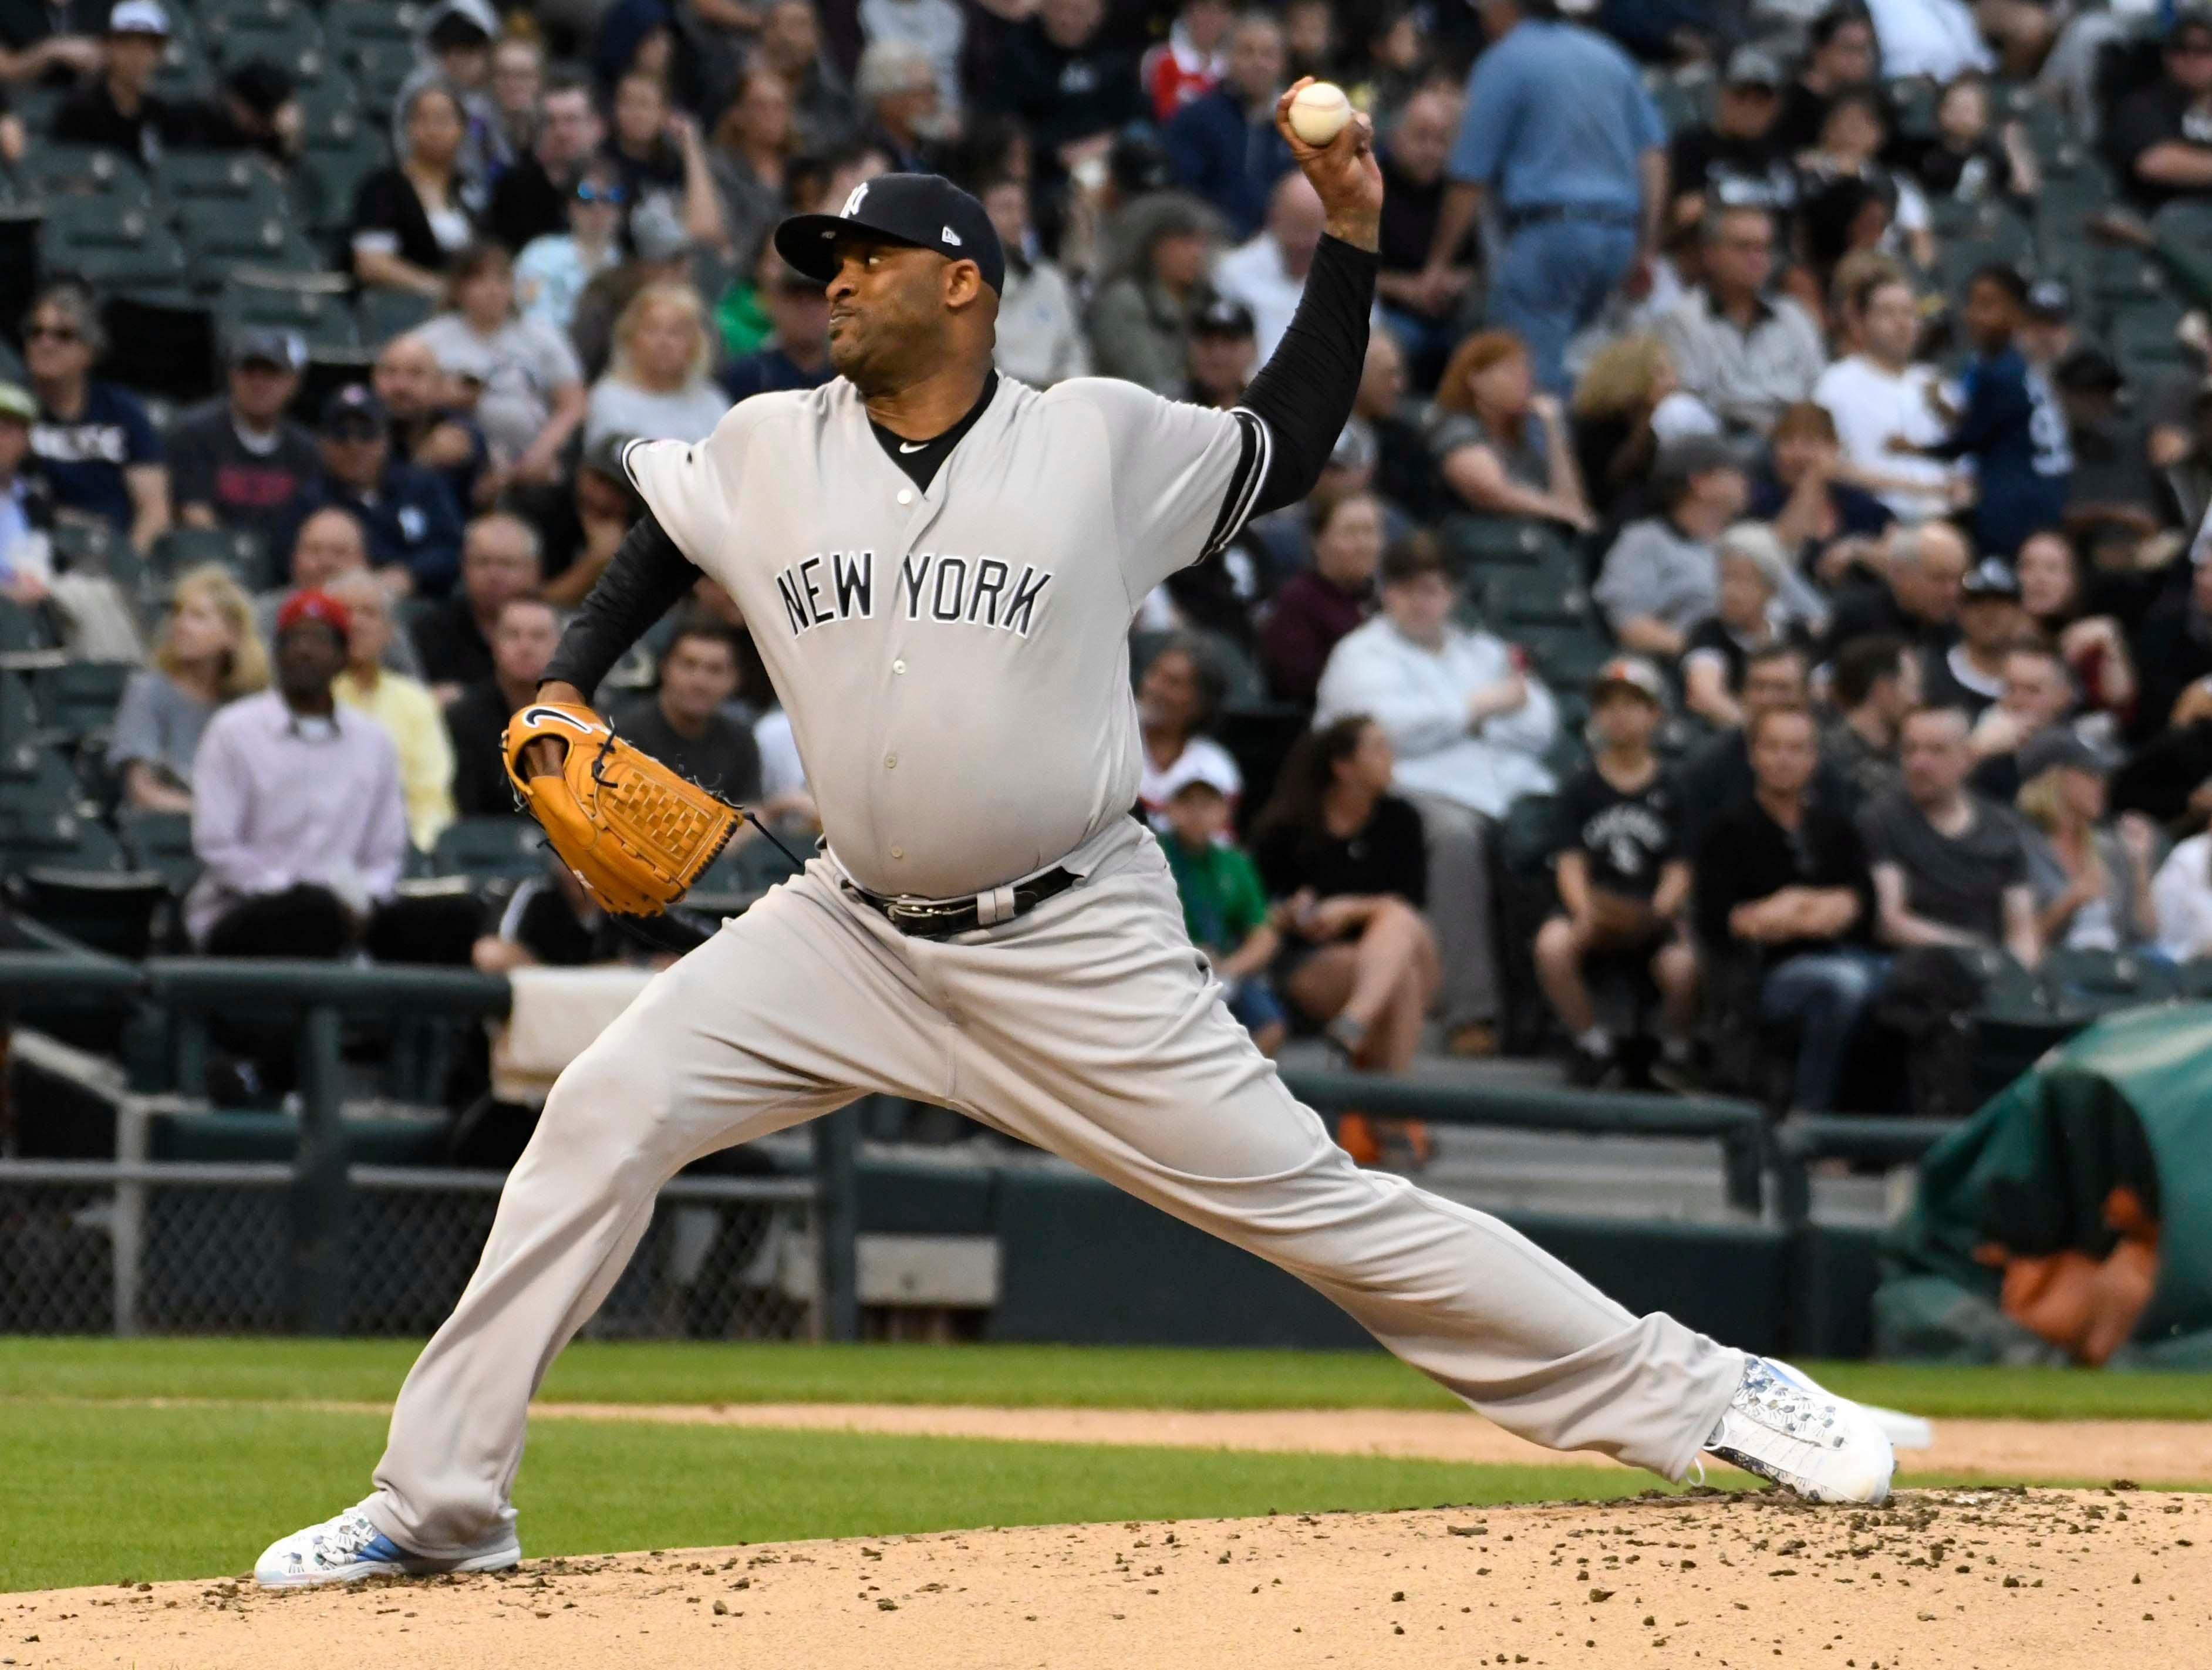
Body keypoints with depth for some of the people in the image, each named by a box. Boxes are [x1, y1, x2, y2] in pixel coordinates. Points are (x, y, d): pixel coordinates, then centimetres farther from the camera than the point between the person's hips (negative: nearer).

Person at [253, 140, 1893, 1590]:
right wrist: (563, 692, 7)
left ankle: (1695, 1395, 1)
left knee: (1310, 1197, -7)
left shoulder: (1099, 441, -6)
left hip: (1077, 946, -3)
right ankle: (439, 1501, -3)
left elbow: (1291, 450, 7)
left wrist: (1351, 232, -2)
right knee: (606, 1110, -11)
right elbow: (651, 558, 21)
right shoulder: (765, 453, 1)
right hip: (854, 931, 3)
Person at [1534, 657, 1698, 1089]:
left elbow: (1679, 870, 3)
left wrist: (1654, 915, -17)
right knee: (1552, 946, -33)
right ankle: (1593, 1047, -11)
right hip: (1594, 909, 1)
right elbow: (1571, 863, 2)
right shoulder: (1581, 788, 12)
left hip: (1655, 913, -1)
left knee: (1682, 964, -34)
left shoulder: (1672, 789, 10)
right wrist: (1586, 913, -18)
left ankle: (1675, 1049, -3)